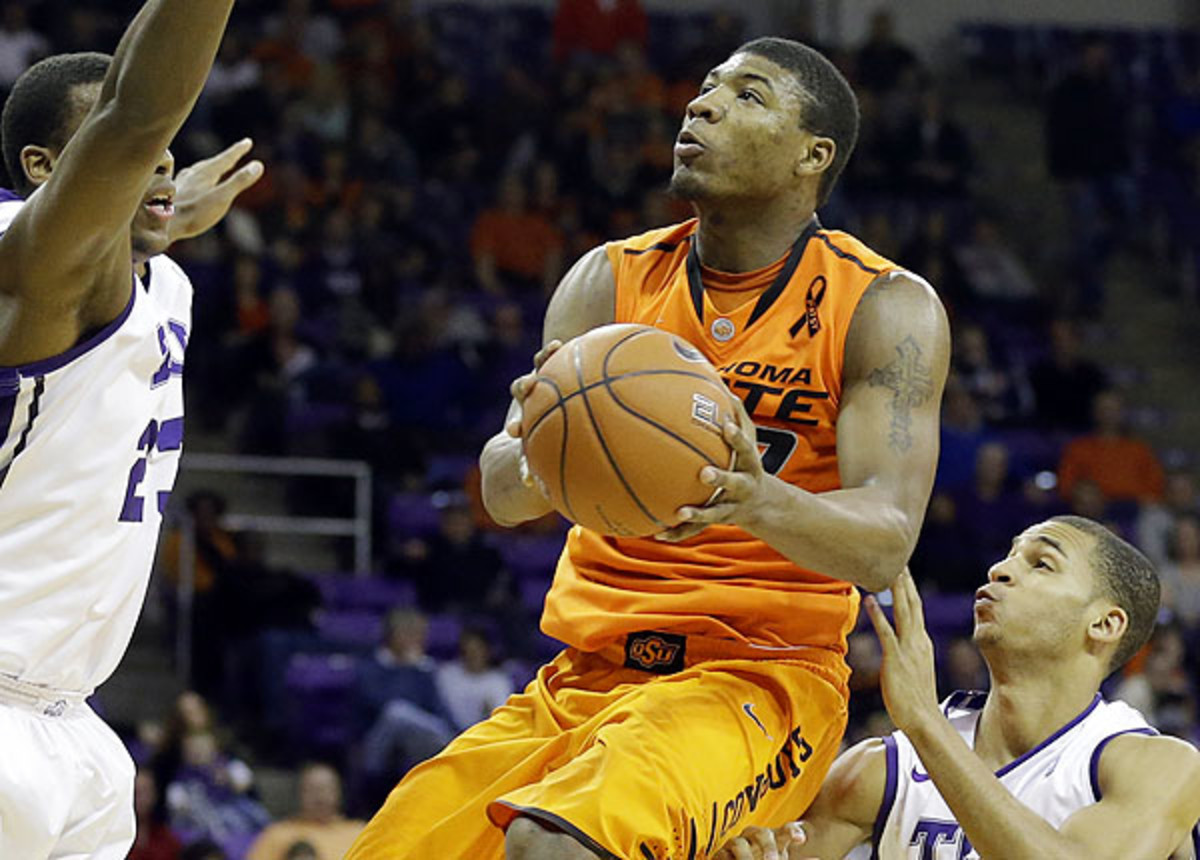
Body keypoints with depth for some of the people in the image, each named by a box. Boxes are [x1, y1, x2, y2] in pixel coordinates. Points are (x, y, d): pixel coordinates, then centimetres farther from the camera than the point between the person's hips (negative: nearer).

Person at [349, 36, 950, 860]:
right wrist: (530, 462, -30)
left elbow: (885, 547, -14)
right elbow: (502, 494, -4)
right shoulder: (612, 281, 7)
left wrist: (761, 501, -36)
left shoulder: (885, 308, -4)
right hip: (584, 678, 6)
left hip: (759, 682, -5)